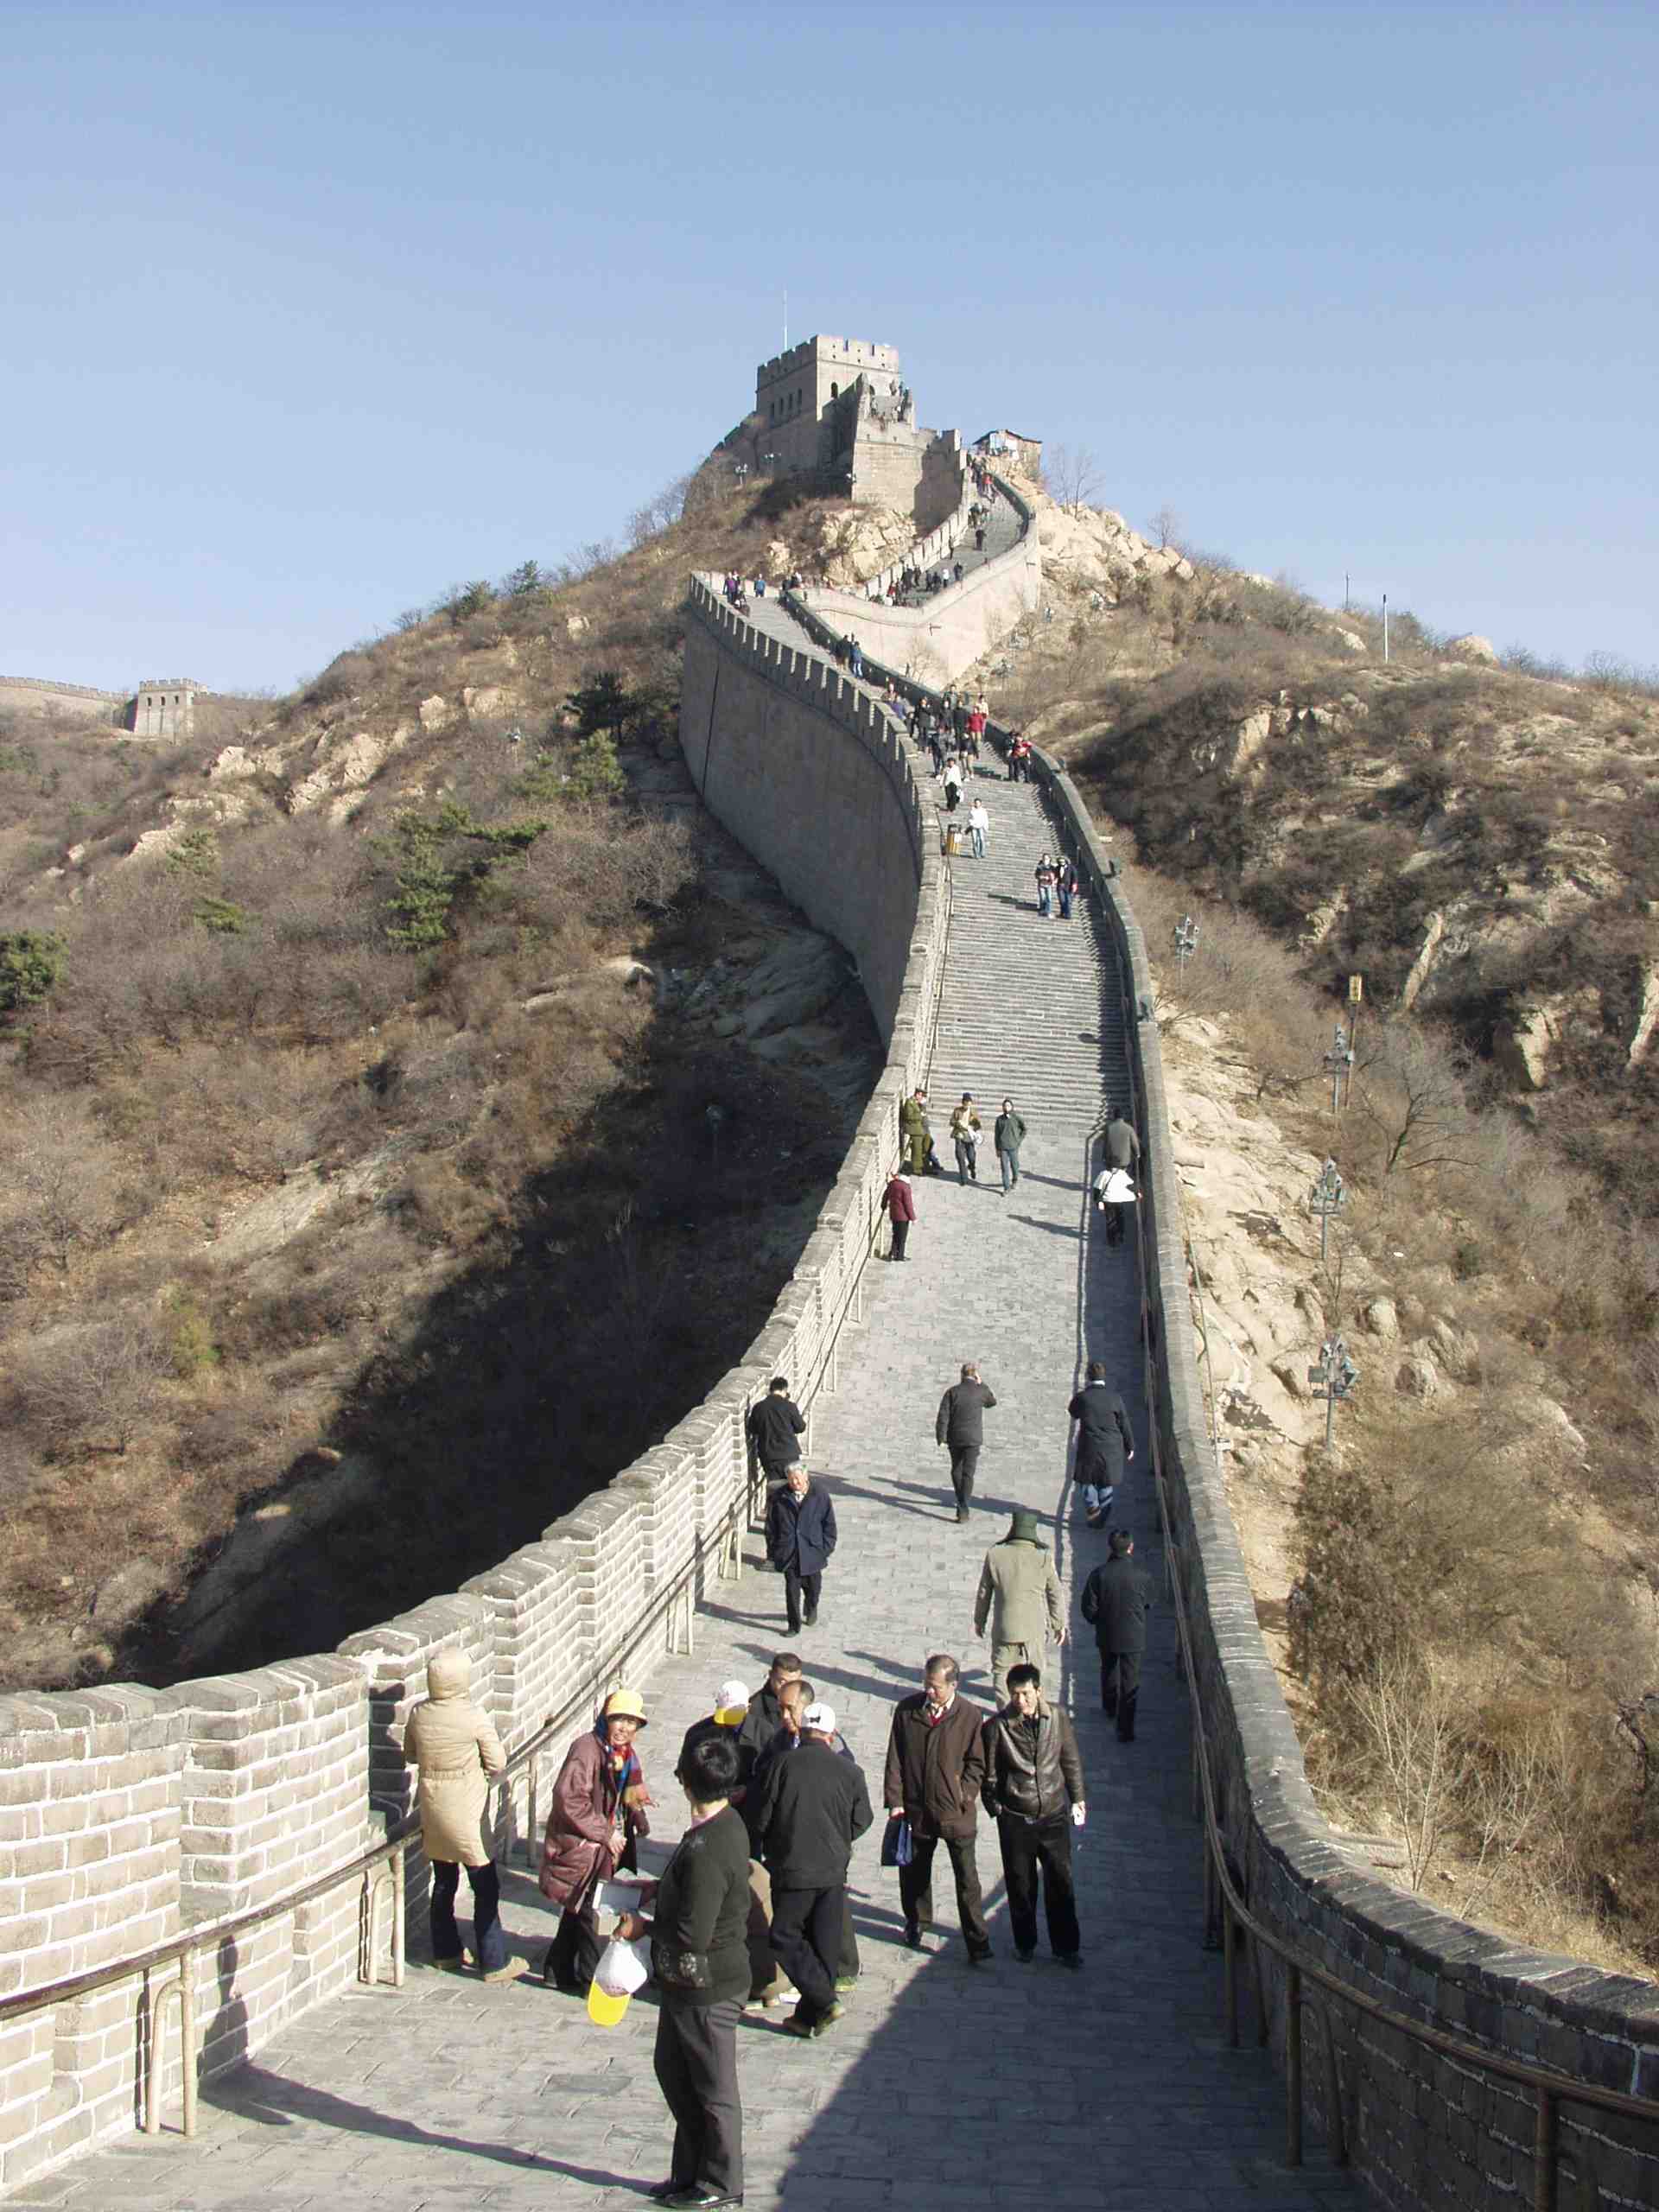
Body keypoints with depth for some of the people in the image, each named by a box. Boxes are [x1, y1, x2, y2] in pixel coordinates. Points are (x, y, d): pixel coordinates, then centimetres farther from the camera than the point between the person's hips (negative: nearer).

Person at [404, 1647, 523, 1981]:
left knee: (444, 1882, 20)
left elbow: (410, 1754, 10)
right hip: (465, 1811, -6)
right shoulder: (472, 1717, -20)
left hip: (432, 1808, 6)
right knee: (486, 1887, 4)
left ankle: (446, 1952, 31)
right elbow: (498, 1763, -12)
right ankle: (493, 1963, 7)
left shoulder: (419, 1714, -6)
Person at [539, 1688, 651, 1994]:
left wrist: (638, 1819, 1)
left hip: (604, 1847, 9)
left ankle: (559, 1971, 31)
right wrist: (605, 1833, -21)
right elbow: (569, 1798, -27)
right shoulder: (587, 1749, -21)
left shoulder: (625, 1754, 7)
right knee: (585, 1911, -2)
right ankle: (588, 1978, 9)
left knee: (577, 1910, 18)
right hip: (579, 1845, -9)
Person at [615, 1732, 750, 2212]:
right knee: (672, 2070, 21)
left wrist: (644, 1928, -15)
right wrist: (661, 1889, 8)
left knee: (713, 2089, 8)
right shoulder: (726, 1823, 0)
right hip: (685, 1983, 10)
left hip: (706, 1988, -10)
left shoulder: (706, 1849, -31)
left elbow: (694, 1935, -29)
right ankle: (690, 2172, 34)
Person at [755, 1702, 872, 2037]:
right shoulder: (849, 1771, -3)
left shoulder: (783, 1766, -9)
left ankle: (824, 2001, -4)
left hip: (792, 1870, -3)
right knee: (825, 1945, 14)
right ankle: (810, 2016, 18)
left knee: (786, 1938, 9)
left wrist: (771, 1852, 16)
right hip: (833, 1872, 3)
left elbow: (763, 1818, -3)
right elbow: (862, 1821, 5)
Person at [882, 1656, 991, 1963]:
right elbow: (894, 1759, 1)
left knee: (967, 1880, -1)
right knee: (914, 1872, 18)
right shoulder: (906, 1710, -3)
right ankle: (917, 1921, 42)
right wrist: (895, 1800, -3)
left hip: (956, 1813, -3)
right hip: (916, 1809, 3)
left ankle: (977, 1943, 6)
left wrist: (963, 1797, -9)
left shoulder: (970, 1716, -9)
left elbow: (976, 1764, 0)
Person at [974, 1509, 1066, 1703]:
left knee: (1001, 1671, 14)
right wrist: (1059, 1624, 12)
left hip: (1003, 1627, 0)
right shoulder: (1044, 1558, -13)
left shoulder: (994, 1554, -10)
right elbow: (1055, 1595, -3)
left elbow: (984, 1592, 0)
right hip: (1034, 1628, 0)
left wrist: (979, 1620, 15)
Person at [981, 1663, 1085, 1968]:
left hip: (1054, 1815, 2)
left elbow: (1071, 1760, 6)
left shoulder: (1058, 1717, -8)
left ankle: (1066, 1946, 25)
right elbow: (988, 1774, -4)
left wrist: (1077, 1797, 11)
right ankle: (1025, 1943, 33)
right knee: (1020, 1884, 13)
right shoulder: (996, 1727, -15)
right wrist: (996, 1809, -2)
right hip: (1015, 1819, -1)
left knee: (1061, 1882, 8)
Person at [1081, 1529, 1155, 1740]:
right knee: (1129, 1682, 7)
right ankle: (1125, 1729, 7)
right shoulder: (1142, 1577, -17)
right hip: (1133, 1637, -2)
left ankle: (1109, 1708, 47)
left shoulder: (1099, 1574, -17)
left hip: (1106, 1636, 2)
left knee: (1108, 1670, 28)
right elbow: (1148, 1603, 1)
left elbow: (1088, 1607, -11)